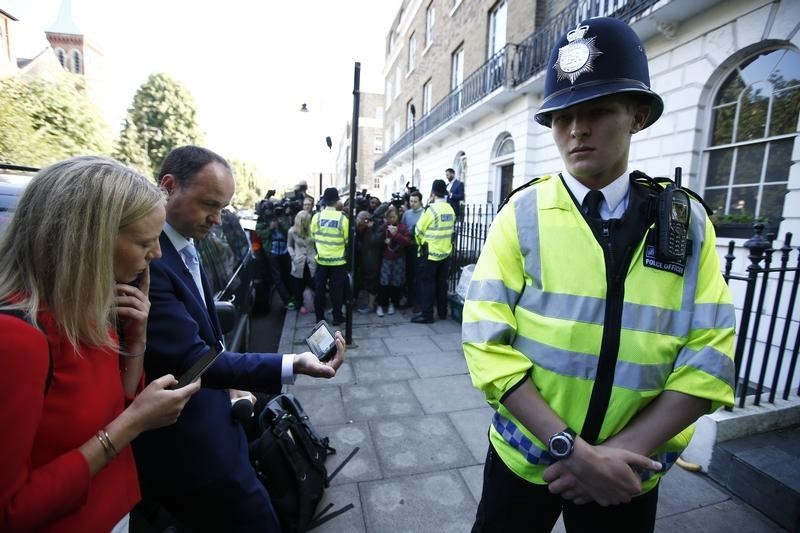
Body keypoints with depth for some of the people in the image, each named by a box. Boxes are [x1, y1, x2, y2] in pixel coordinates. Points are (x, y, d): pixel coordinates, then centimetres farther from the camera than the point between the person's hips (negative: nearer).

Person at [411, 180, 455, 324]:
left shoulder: (431, 209, -16)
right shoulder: (450, 209, 5)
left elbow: (419, 230, -8)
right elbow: (448, 230, 11)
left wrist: (420, 243, 9)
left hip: (429, 253, -7)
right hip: (445, 252, 7)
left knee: (426, 283, 2)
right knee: (441, 283, 15)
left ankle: (426, 314, 5)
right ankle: (442, 312, 24)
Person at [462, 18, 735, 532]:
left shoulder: (687, 220, -5)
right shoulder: (522, 214, -12)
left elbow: (709, 355, -6)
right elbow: (488, 342, -16)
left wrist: (623, 448, -16)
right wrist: (572, 448, -19)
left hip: (628, 473, 2)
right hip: (524, 456, -1)